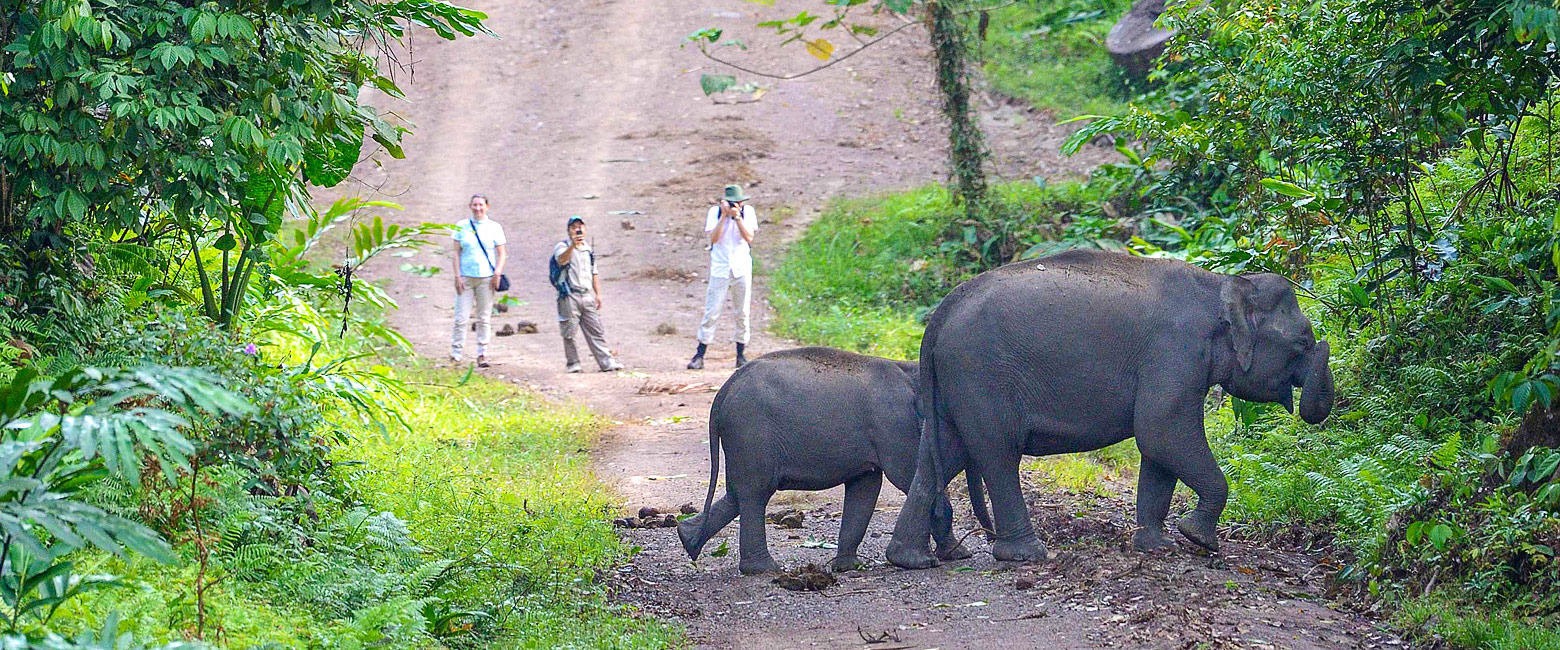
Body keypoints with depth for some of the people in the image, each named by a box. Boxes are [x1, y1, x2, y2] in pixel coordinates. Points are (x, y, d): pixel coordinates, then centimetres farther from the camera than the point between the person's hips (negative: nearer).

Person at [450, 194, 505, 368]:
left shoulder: (495, 228, 6)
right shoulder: (461, 226, 6)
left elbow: (502, 253, 8)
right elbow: (456, 253, 5)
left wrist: (497, 273, -7)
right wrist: (457, 276, -3)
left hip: (486, 278, 0)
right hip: (466, 277, 0)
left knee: (484, 318, 2)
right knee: (461, 317, -4)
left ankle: (482, 354, 7)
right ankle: (455, 353, 1)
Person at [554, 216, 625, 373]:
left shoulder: (588, 249, 19)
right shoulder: (562, 246, 0)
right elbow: (562, 260, -23)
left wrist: (598, 294, 15)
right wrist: (573, 245, -37)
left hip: (587, 295, 5)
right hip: (569, 296, -5)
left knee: (596, 331, 1)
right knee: (569, 333, -1)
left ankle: (606, 362, -2)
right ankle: (572, 363, 7)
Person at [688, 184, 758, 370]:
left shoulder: (748, 211, 1)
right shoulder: (715, 212, -2)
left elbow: (749, 237, -9)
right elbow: (713, 238, -12)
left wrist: (737, 216, -17)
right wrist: (724, 216, -18)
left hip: (742, 269, 2)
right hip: (720, 269, -2)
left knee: (743, 313, 4)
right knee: (712, 311, -6)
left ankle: (741, 354, 13)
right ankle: (699, 355, -3)